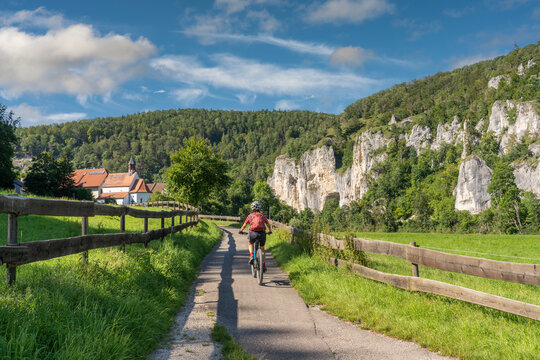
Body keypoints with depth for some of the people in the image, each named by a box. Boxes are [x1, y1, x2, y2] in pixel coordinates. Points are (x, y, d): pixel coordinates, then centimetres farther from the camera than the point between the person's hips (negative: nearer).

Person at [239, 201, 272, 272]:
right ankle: (264, 266, 16)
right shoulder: (263, 215, 17)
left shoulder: (250, 215, 14)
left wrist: (241, 231, 41)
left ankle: (251, 256, 6)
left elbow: (244, 225, 21)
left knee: (251, 244, 30)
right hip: (262, 233, 1)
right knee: (262, 249, 20)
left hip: (253, 233, -1)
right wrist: (269, 230, 46)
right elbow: (268, 224, 26)